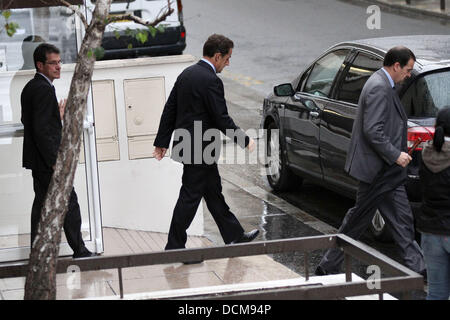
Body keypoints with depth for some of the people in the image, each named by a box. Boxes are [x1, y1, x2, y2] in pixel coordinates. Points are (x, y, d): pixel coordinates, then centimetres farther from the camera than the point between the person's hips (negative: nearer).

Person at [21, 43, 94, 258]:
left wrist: (57, 115, 14)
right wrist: (55, 161, -22)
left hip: (37, 160, 10)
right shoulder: (44, 89, -18)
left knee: (42, 202, 12)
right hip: (46, 159, -10)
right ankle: (79, 251, 4)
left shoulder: (30, 87, 13)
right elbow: (40, 129, -24)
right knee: (69, 203, -2)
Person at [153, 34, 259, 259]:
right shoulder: (211, 81, -19)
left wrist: (162, 141, 15)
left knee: (213, 192, 18)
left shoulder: (187, 74, 9)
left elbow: (169, 110, 11)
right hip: (199, 149, -10)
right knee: (190, 197, -2)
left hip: (186, 145, 10)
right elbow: (222, 119, -19)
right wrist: (245, 141, -7)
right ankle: (174, 247, 4)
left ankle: (234, 235, 30)